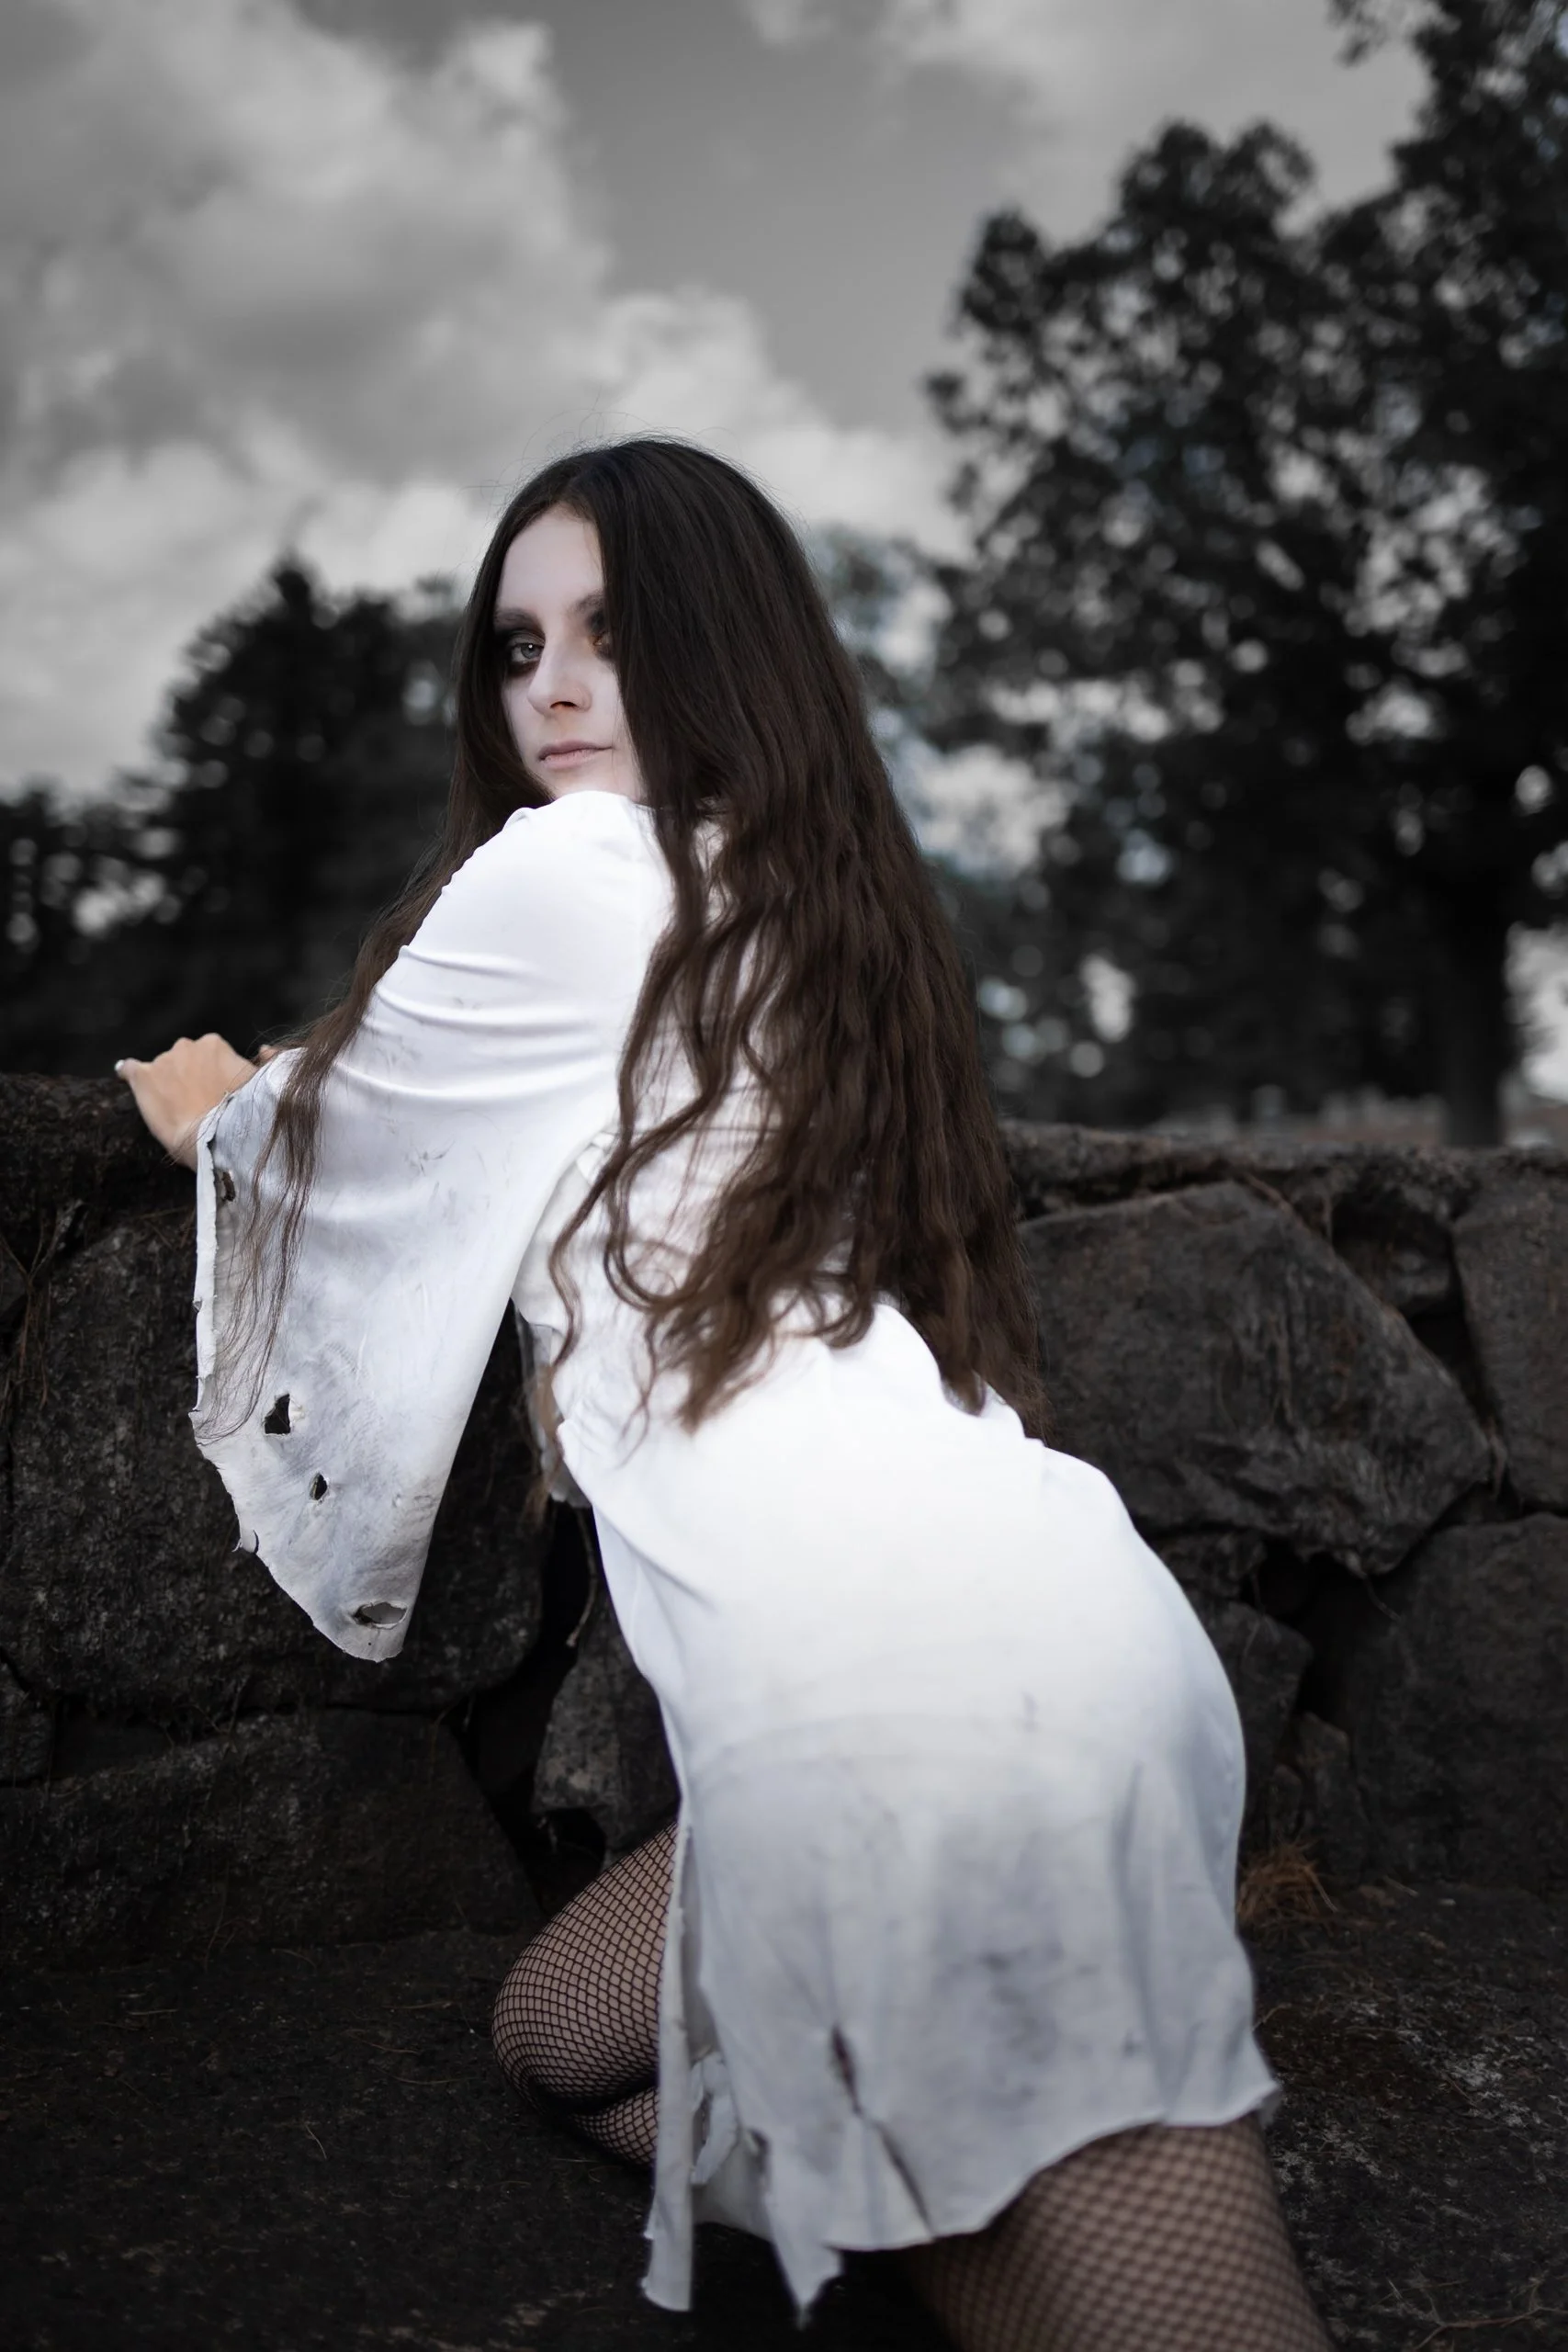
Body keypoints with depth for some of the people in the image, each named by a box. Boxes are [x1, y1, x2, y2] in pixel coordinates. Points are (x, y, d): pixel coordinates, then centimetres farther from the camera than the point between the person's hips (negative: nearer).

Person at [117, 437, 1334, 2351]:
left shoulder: (568, 870, 1)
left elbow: (342, 1135, 19)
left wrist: (215, 1111, 41)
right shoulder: (818, 904, 26)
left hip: (885, 1675, -9)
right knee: (563, 2036, 22)